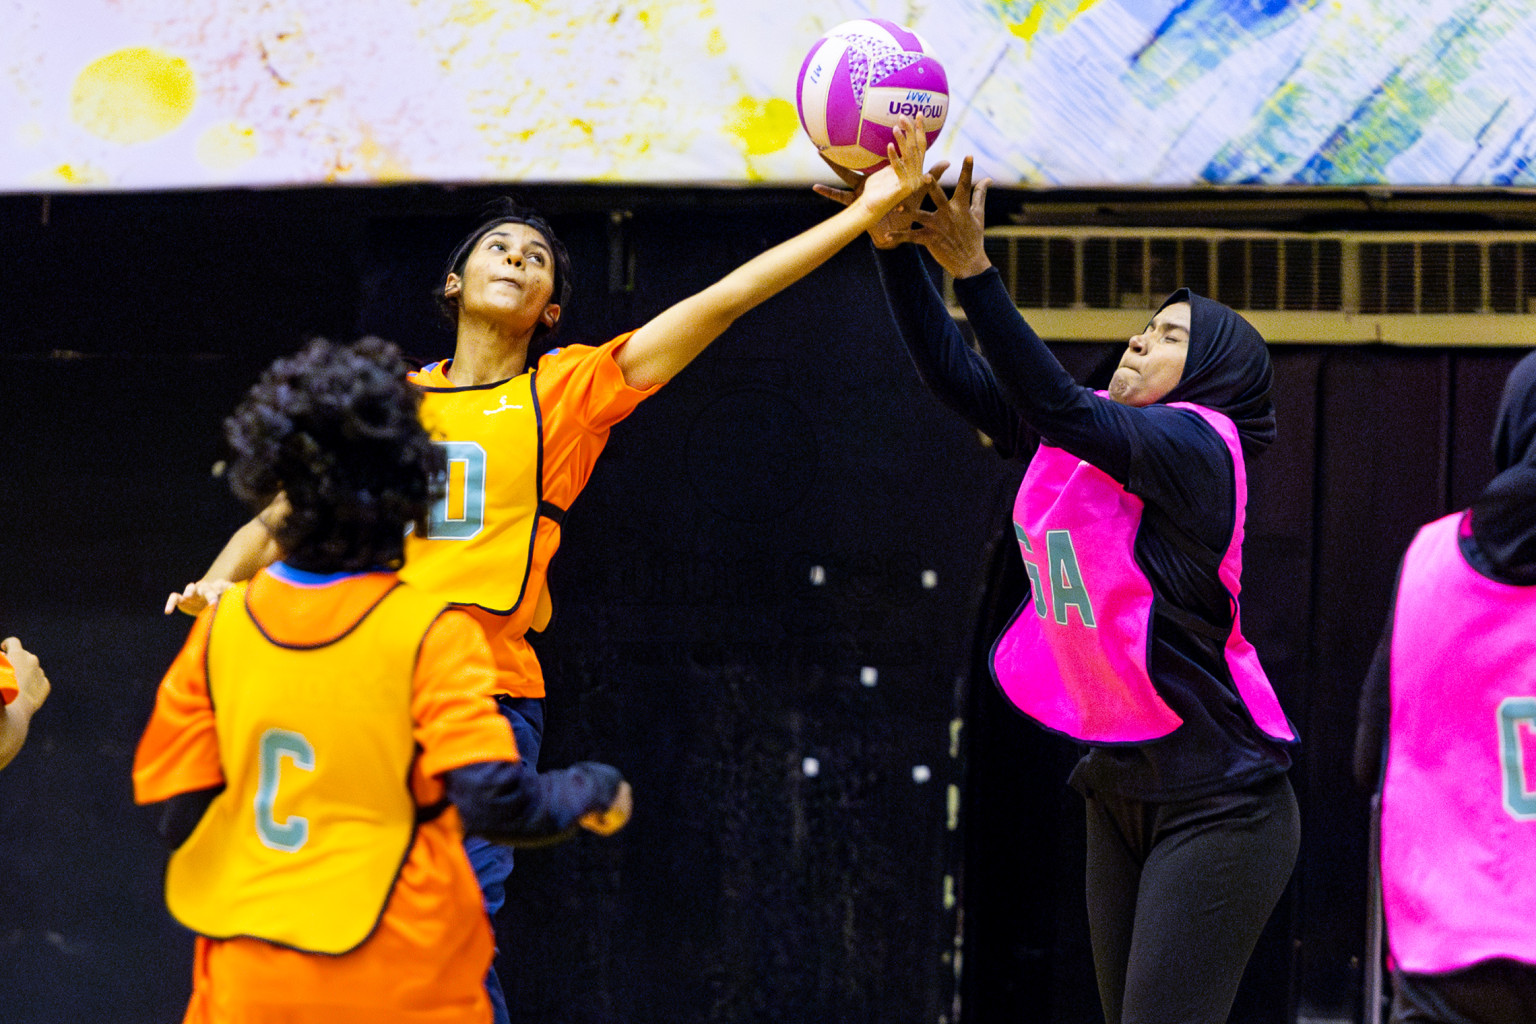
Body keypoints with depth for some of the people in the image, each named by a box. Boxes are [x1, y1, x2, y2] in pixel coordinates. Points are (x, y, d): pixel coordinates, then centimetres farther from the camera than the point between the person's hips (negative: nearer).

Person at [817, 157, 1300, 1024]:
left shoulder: (1198, 446, -13)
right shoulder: (1086, 440, 9)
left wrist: (971, 265, -31)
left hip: (1216, 808, -8)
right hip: (1123, 791, 8)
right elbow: (957, 374, 3)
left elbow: (1055, 404, -26)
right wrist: (897, 247, -8)